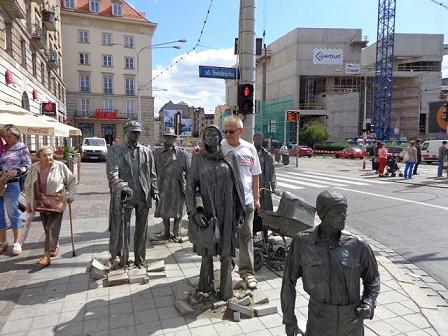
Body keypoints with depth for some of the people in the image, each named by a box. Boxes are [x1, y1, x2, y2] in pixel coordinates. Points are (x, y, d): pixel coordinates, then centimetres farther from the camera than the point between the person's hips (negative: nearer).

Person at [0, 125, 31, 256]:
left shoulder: (21, 148, -1)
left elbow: (28, 165, -4)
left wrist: (16, 171, -19)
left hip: (11, 184, -5)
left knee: (12, 213, 0)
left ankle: (17, 243, 11)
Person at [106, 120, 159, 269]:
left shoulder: (146, 151, 12)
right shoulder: (115, 150, 2)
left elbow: (152, 174, 15)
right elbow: (112, 172, -11)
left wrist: (155, 191, 8)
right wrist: (121, 186, -28)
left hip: (143, 196, 3)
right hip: (124, 197, -3)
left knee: (141, 230, 12)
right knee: (122, 229, -2)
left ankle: (139, 260, 26)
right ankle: (120, 260, 14)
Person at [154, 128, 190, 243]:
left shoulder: (182, 153, -1)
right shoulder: (157, 153, 4)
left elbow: (188, 171, 0)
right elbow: (155, 171, 7)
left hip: (178, 187, -1)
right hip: (163, 187, 2)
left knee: (178, 212, 7)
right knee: (164, 211, 12)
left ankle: (177, 233, 23)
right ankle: (166, 232, 30)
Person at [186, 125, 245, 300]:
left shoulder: (229, 157, 3)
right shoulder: (198, 158, 1)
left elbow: (237, 185, 5)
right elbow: (190, 186, -2)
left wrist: (240, 211, 4)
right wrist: (194, 211, -12)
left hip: (226, 210, 1)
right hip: (206, 210, 0)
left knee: (226, 252, 5)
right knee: (207, 251, 10)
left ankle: (226, 291, 19)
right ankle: (206, 287, 28)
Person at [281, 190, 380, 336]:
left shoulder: (357, 245, -11)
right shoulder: (302, 242, -14)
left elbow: (372, 279, 7)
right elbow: (289, 280, -5)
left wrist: (368, 304, -8)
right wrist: (289, 318, -1)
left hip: (352, 322, 2)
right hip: (319, 320, -1)